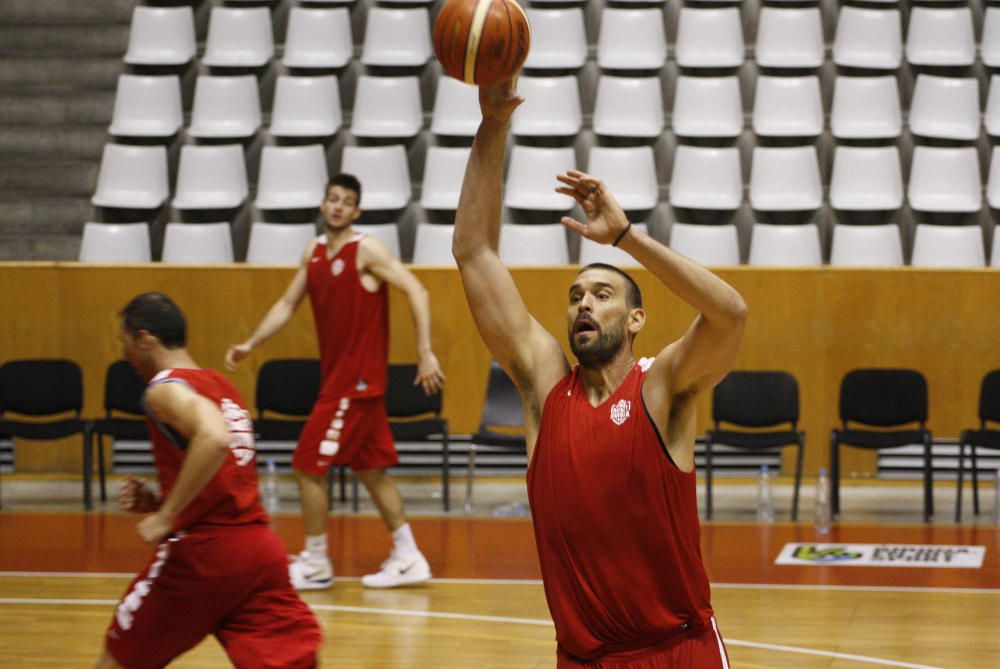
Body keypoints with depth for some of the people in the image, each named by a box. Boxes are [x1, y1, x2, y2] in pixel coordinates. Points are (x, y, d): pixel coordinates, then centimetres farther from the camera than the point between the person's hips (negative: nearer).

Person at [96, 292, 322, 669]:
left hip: (201, 553, -7)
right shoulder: (222, 387, 20)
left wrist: (165, 516, -22)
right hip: (261, 549, 7)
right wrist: (158, 503, 17)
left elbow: (213, 438, -28)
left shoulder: (165, 388, -6)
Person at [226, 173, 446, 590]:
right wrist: (251, 345, 8)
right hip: (336, 376, 8)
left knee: (308, 467, -6)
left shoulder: (366, 251, -13)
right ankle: (407, 559, 16)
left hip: (358, 378, -8)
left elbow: (416, 292, -17)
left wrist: (425, 353, -23)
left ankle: (315, 564, 4)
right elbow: (287, 304, 17)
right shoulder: (314, 252, 10)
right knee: (369, 469, 11)